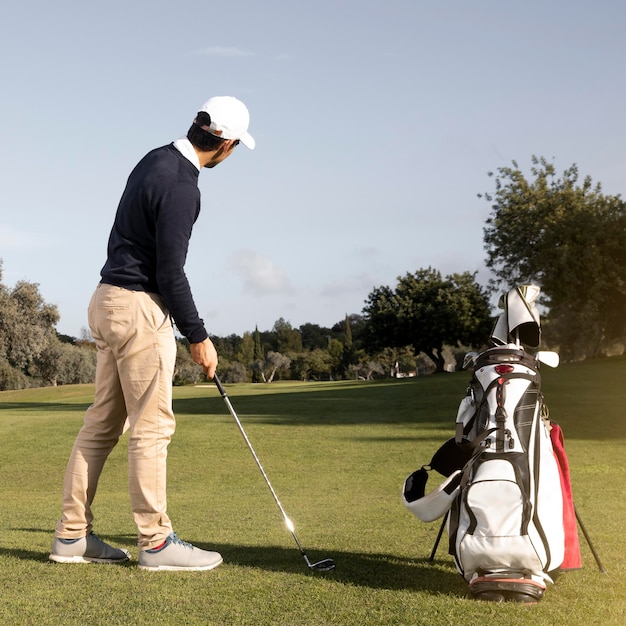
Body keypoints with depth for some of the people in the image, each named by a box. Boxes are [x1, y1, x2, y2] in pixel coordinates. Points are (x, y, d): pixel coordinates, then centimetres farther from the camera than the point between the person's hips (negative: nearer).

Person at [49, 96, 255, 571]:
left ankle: (73, 536, 17)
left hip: (111, 301, 10)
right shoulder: (180, 186, -19)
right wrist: (199, 338, -11)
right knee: (153, 425, -3)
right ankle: (156, 541, 5)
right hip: (139, 307, -10)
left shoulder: (156, 160, 12)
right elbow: (170, 273, -20)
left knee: (103, 422, 11)